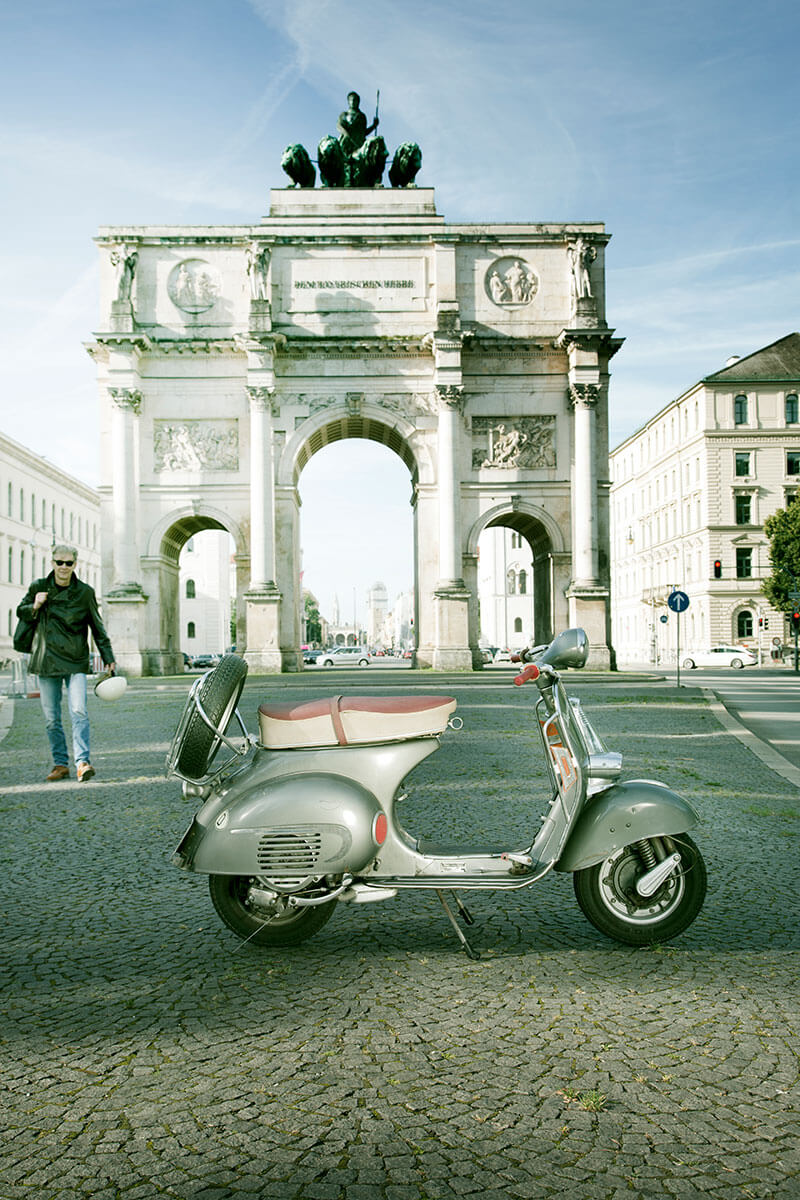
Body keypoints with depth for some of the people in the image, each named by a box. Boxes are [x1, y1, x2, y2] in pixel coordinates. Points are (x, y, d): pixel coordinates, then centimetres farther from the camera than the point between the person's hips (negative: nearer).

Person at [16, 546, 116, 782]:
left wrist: (108, 658, 6)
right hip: (47, 662, 2)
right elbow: (20, 611, 18)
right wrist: (34, 607, -6)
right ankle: (60, 764, 14)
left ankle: (83, 761, -19)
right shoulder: (38, 587, 5)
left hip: (76, 662, -2)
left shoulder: (85, 592, 2)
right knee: (51, 718, 5)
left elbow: (97, 627, 9)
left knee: (79, 712, -16)